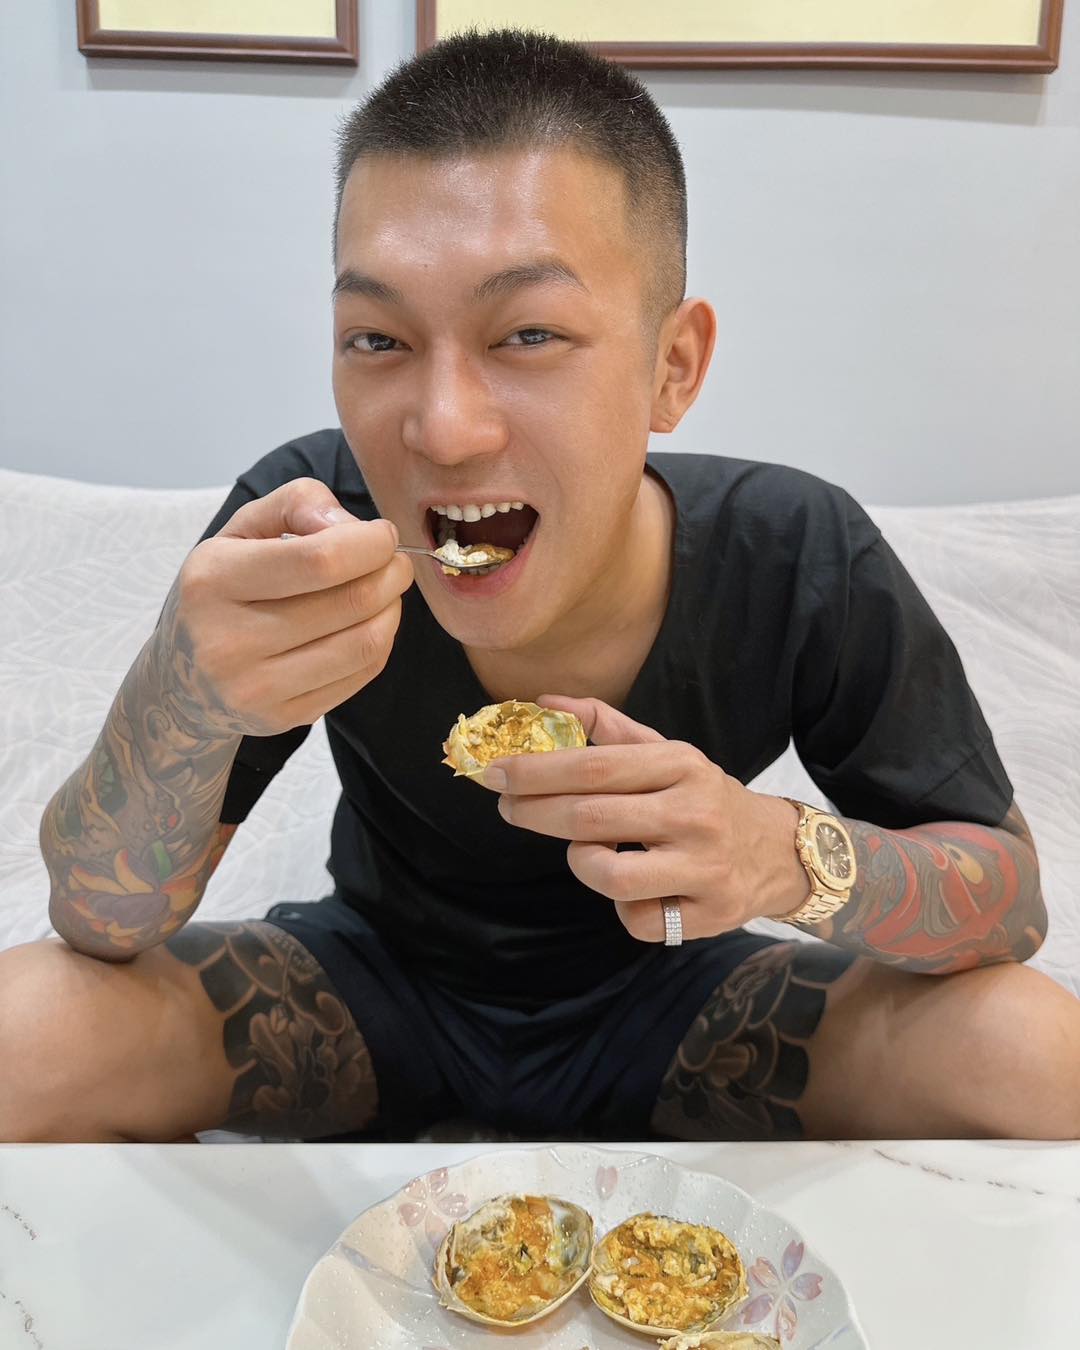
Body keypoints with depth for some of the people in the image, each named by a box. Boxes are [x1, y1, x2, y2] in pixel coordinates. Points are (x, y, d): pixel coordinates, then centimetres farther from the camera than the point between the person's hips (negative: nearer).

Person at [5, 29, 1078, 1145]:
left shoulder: (803, 562, -24)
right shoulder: (310, 528, -24)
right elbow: (101, 924, -19)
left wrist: (794, 857, -36)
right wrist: (185, 694, -42)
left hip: (663, 987, 0)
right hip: (381, 981, 1)